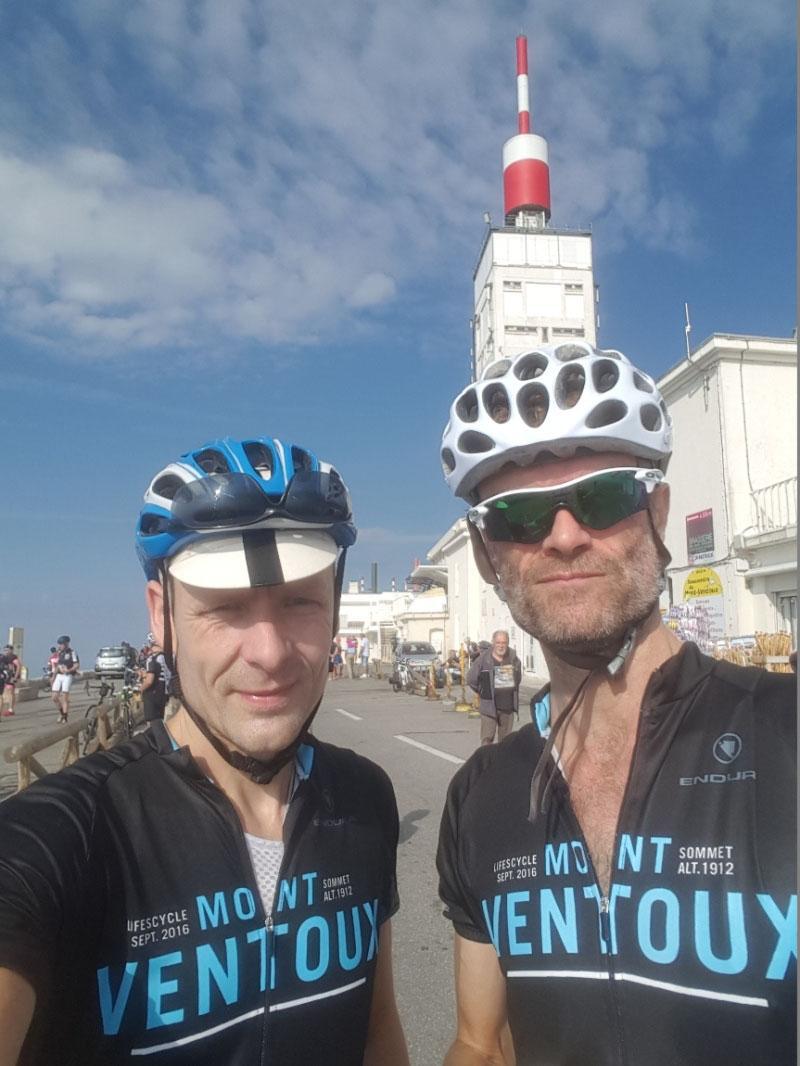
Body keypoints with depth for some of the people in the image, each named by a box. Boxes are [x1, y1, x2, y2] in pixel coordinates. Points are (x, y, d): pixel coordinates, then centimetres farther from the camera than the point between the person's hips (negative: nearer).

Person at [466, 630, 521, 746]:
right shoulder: (483, 659, -7)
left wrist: (512, 692, 11)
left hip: (508, 707, 3)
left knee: (505, 740, 11)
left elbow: (518, 678, 19)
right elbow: (471, 679, -2)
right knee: (487, 739, -5)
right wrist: (483, 692, 2)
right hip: (489, 707, -3)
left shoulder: (514, 659, 3)